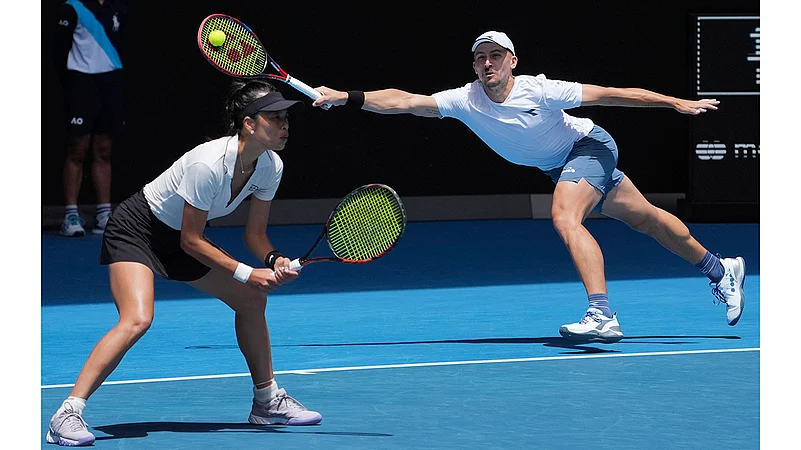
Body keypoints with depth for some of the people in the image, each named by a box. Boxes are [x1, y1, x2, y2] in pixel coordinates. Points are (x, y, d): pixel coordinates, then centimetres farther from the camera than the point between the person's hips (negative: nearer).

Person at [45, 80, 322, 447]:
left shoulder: (271, 167, -10)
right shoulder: (208, 164, -33)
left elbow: (254, 234, 2)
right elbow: (190, 240, -24)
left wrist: (274, 261, -19)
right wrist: (246, 273, -26)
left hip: (177, 239, 9)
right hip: (136, 229, -9)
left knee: (252, 299, 8)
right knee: (137, 320, -29)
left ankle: (267, 401, 26)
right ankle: (67, 416, -28)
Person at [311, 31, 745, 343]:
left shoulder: (539, 90, -29)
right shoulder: (465, 100, -18)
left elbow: (609, 94, -24)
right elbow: (404, 101, -24)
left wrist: (677, 103, -22)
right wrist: (346, 97, -35)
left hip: (590, 145, -6)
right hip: (559, 167, 6)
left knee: (564, 217, -30)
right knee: (643, 218, 18)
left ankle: (602, 315, -35)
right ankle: (720, 270, 37)